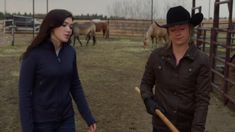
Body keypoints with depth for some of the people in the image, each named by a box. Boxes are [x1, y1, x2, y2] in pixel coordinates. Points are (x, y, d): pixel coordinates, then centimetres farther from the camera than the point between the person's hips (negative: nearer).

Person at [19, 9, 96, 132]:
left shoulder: (70, 52, -2)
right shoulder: (33, 54, -17)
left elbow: (75, 86, 6)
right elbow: (24, 93, -14)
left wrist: (89, 117, 4)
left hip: (66, 119, 5)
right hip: (41, 122, -4)